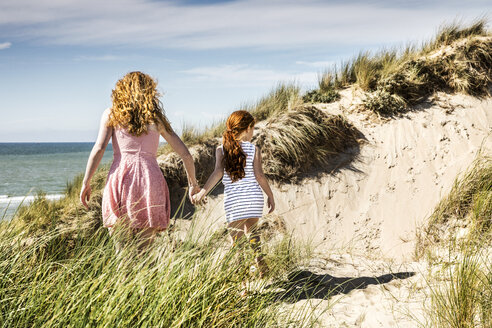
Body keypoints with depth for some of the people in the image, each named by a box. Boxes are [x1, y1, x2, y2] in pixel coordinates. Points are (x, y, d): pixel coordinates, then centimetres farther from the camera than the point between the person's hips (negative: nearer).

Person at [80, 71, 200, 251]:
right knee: (143, 253, 5)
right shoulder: (156, 118, 15)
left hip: (120, 179, -1)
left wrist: (86, 183, 6)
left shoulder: (111, 114, 11)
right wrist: (193, 184, 29)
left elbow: (99, 148, -1)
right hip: (151, 181, 1)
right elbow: (185, 155, 16)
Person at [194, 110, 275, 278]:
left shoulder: (221, 149, 2)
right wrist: (270, 195, 4)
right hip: (254, 196, 1)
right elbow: (259, 175, -5)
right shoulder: (254, 149, 1)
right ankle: (260, 263, 16)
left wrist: (203, 191, -12)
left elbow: (218, 172, -11)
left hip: (233, 199, -1)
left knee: (236, 238, 5)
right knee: (251, 230, 24)